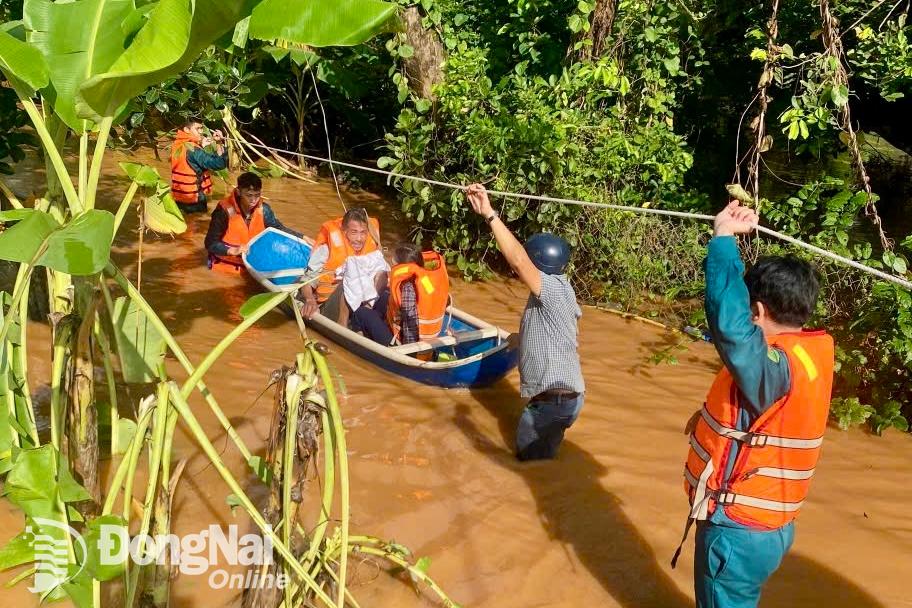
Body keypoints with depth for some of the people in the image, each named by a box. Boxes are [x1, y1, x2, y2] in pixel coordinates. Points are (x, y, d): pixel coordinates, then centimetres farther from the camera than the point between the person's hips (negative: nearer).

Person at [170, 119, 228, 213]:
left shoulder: (177, 145, 5)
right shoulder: (192, 149, -20)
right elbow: (219, 163, -25)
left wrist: (201, 146, 6)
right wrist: (219, 143, -17)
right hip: (194, 198, -8)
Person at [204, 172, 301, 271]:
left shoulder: (263, 209, -7)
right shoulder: (225, 210, -18)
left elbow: (278, 228, 11)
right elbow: (210, 243, -14)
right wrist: (233, 250, -29)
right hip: (226, 264, -4)